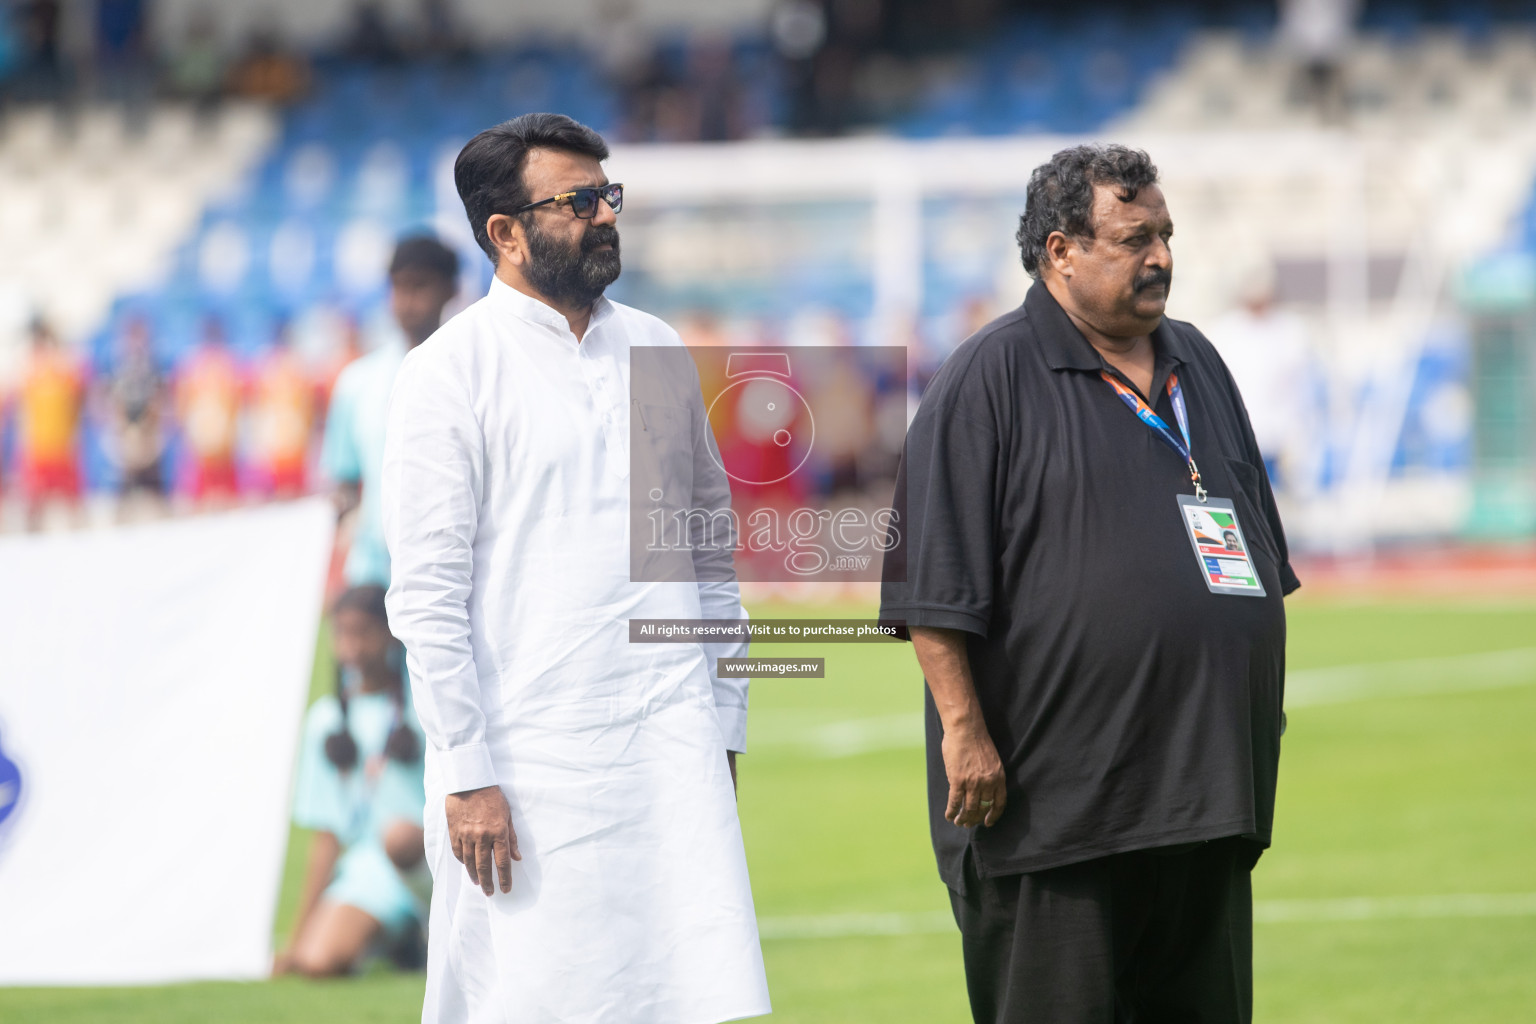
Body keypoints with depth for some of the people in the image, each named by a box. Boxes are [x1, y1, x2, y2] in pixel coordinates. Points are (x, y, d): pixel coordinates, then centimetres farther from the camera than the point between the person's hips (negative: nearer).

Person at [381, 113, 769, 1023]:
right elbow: (427, 593, -7)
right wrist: (467, 773, -12)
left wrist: (723, 724, 14)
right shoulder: (450, 374, -3)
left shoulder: (657, 352, 14)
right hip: (529, 761, -4)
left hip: (669, 744, 4)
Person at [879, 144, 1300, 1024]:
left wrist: (1261, 709, 20)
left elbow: (1256, 549, 25)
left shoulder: (1196, 365, 17)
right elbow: (934, 583, -11)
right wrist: (964, 727, -17)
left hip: (1206, 780, 7)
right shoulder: (989, 381, -6)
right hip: (1053, 795, -7)